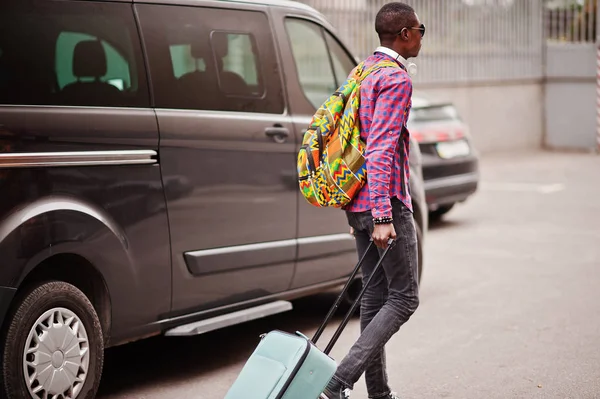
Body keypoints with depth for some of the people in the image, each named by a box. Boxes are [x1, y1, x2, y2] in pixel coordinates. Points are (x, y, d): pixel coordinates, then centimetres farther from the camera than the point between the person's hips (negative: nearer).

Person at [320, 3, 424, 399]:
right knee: (404, 297, -4)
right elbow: (380, 150, -23)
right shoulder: (397, 79, -14)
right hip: (387, 202, -9)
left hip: (359, 203, 9)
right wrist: (383, 218, -27)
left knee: (375, 297, 12)